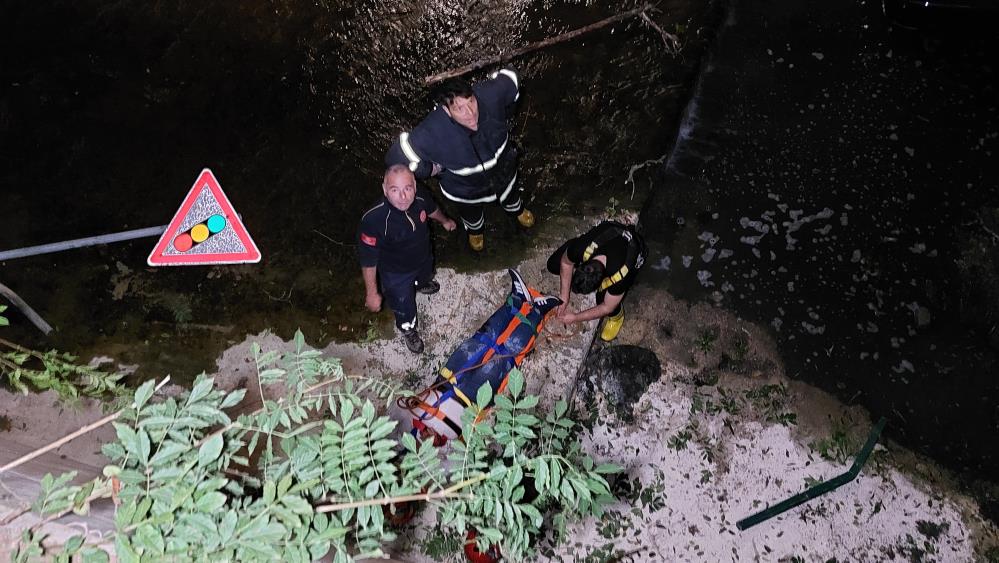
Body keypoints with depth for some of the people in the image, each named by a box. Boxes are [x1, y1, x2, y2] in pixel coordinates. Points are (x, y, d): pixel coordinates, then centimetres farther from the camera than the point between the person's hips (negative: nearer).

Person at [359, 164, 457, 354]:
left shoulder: (421, 197, -29)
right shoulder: (373, 220, -44)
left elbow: (431, 209, -2)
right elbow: (368, 260, -29)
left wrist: (444, 220, 19)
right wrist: (372, 293, -20)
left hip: (424, 258, 4)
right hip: (396, 273, -4)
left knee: (425, 275, 38)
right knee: (405, 308, 22)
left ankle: (420, 284, 76)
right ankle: (408, 329, 57)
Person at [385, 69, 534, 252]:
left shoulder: (490, 94, -39)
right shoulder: (433, 132, -46)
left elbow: (509, 78, -15)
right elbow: (397, 157, -37)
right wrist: (431, 169, -23)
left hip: (502, 168, 2)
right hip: (464, 188, -2)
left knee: (510, 195, 37)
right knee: (471, 214, 33)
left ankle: (517, 209, 76)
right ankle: (475, 229, 72)